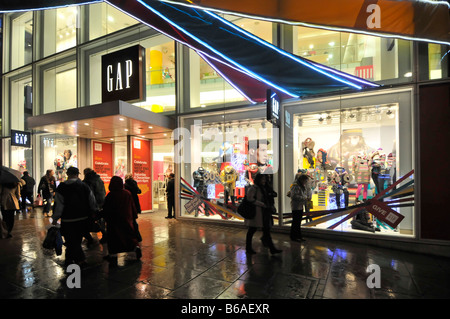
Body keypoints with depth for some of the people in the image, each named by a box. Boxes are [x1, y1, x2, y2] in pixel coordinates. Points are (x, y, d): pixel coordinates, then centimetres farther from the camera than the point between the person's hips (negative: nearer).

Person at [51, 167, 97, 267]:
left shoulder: (62, 187, -7)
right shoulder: (84, 186, 1)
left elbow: (58, 204, -8)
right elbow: (92, 202, 5)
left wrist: (55, 219, 1)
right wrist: (93, 215, 18)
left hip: (68, 220, -4)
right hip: (83, 219, 4)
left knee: (71, 241, 4)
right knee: (76, 240, 17)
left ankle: (81, 259, -3)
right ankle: (69, 260, 31)